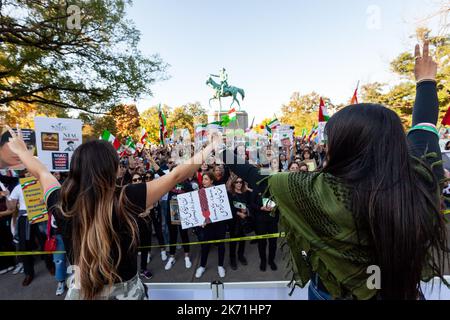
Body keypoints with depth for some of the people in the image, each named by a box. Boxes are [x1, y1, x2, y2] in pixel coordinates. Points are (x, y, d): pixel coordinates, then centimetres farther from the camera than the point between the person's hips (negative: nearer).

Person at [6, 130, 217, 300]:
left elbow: (41, 173, 3)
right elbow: (176, 176, -25)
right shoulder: (124, 200, -30)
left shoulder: (62, 204, -17)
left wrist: (21, 149, 23)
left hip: (79, 290, 4)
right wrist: (209, 148, -15)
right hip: (123, 290, -3)